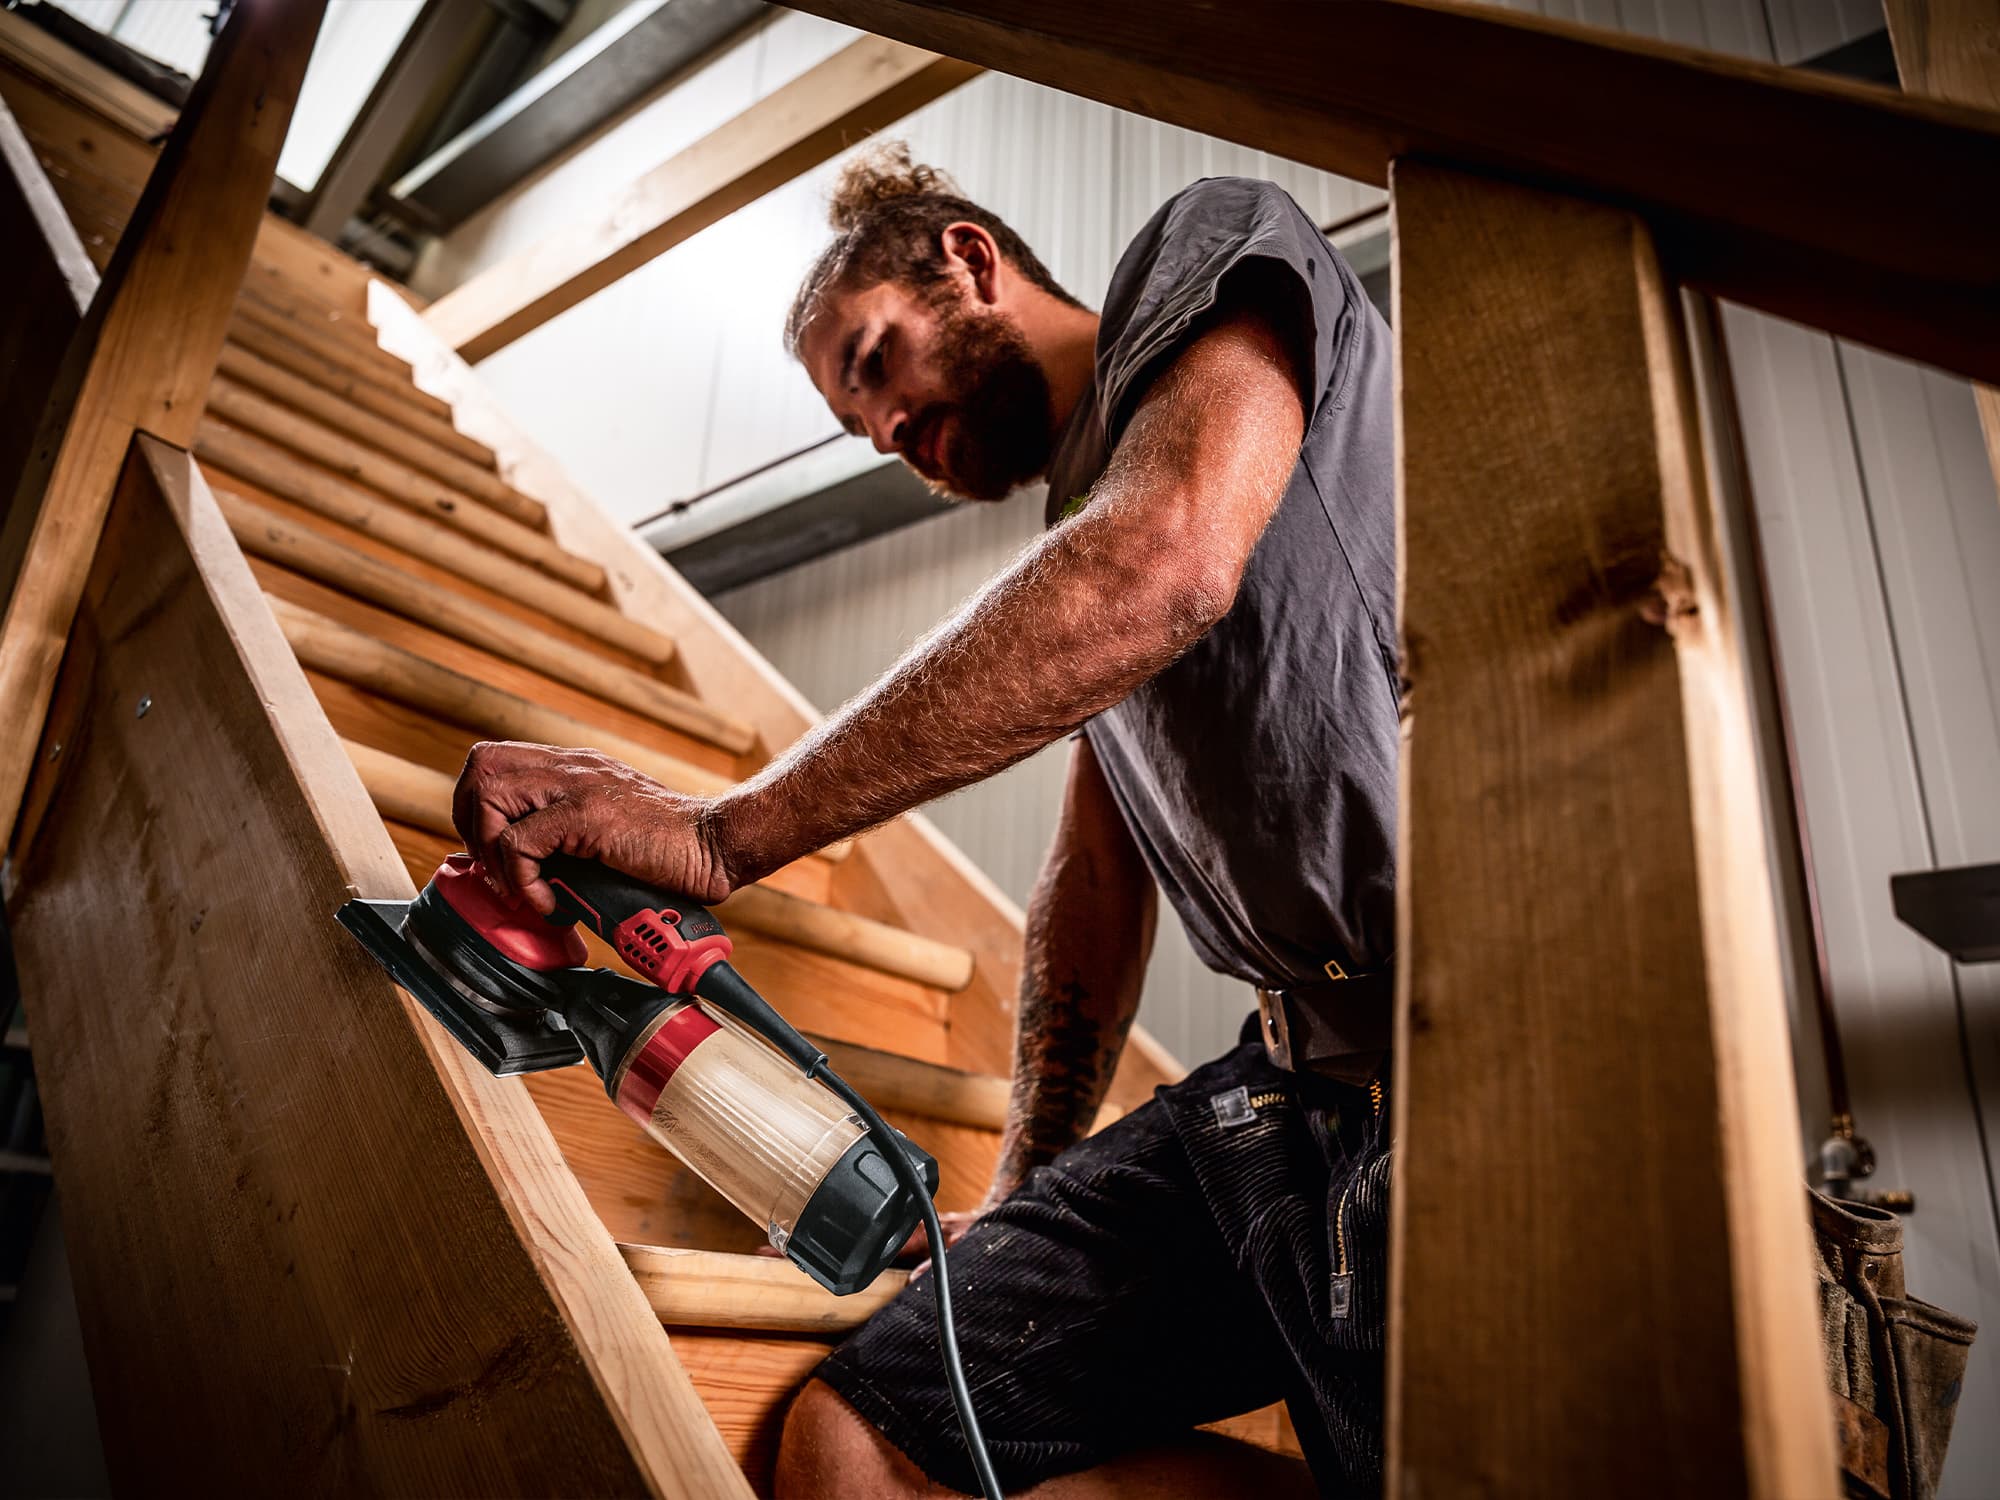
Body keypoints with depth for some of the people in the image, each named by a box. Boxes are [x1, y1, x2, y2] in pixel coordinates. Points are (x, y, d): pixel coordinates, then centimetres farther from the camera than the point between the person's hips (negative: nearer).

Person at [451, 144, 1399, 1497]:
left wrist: (725, 832, -20)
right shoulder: (1082, 548, 26)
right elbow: (1097, 899, 25)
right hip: (1287, 1076, 8)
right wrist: (1023, 1193, 21)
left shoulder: (1211, 257, 3)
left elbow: (1167, 569, -21)